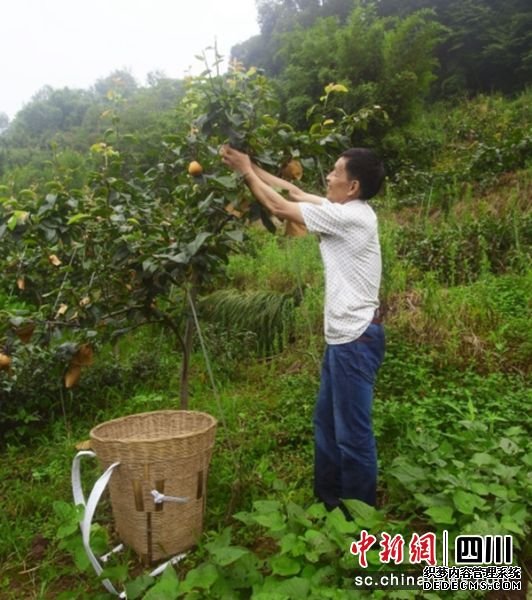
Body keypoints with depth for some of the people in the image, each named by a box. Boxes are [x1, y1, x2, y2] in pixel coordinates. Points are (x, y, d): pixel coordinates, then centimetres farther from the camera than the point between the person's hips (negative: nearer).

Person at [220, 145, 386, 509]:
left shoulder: (350, 216, -18)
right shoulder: (346, 209, 10)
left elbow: (279, 206, -10)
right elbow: (295, 192, 17)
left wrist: (246, 172, 3)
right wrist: (253, 166, 16)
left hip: (357, 337, -10)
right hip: (343, 334, 10)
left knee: (352, 431, 1)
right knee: (327, 420, 19)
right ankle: (328, 498, 35)